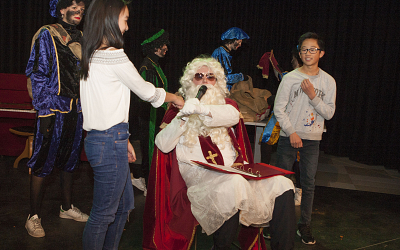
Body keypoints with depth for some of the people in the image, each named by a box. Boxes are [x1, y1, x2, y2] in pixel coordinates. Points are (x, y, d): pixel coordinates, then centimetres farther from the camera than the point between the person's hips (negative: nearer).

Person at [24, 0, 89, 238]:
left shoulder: (81, 39, 13)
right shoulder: (47, 35, -4)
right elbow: (38, 75, -9)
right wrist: (44, 111, -14)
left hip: (76, 110, 6)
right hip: (53, 111, -6)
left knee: (69, 161, 15)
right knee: (43, 164, 1)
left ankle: (67, 207, 31)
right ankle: (34, 217, 15)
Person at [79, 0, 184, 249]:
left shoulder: (92, 56, 13)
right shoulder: (114, 55, -15)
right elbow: (145, 91, -5)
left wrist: (123, 139, 18)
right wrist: (175, 98, 13)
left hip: (100, 137, 10)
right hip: (110, 143, -10)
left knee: (124, 205, 21)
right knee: (103, 214, 3)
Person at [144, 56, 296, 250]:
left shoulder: (224, 104, 21)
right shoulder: (179, 109, 15)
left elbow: (233, 115, -7)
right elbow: (163, 145, 1)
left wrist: (202, 109, -25)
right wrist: (183, 117, -13)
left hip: (234, 170, 4)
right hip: (199, 174, -3)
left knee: (283, 184, -15)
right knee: (234, 184, -35)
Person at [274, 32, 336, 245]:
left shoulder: (328, 81, 3)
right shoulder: (290, 78, -3)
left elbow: (329, 113, 0)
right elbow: (278, 109, -5)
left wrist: (313, 96, -14)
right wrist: (291, 132, -11)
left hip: (312, 140, 2)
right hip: (288, 137, -1)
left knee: (308, 183, 7)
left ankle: (304, 225, 21)